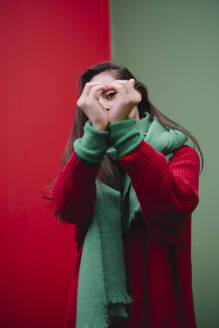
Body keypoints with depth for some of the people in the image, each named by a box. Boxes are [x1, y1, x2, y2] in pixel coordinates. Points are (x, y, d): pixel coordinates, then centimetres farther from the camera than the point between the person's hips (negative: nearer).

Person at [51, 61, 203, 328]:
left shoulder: (178, 152, -1)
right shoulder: (84, 156, 5)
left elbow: (174, 208, -22)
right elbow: (67, 210, -15)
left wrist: (122, 127, -26)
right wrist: (97, 130, -25)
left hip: (158, 306, -1)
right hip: (96, 304, 2)